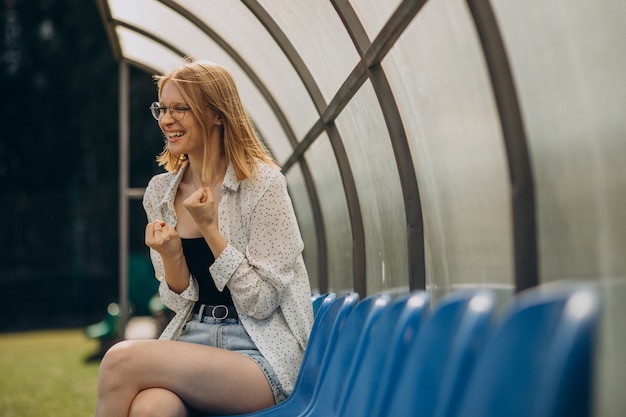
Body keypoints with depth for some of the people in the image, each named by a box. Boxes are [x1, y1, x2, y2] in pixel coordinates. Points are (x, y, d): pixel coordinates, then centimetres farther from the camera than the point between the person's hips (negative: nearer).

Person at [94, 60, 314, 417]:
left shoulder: (263, 184, -10)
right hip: (192, 339, 4)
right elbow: (181, 302, 10)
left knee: (123, 359, -26)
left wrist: (209, 228, -17)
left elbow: (260, 304, -10)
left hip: (262, 355, -4)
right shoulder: (160, 193, 7)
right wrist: (171, 256, -11)